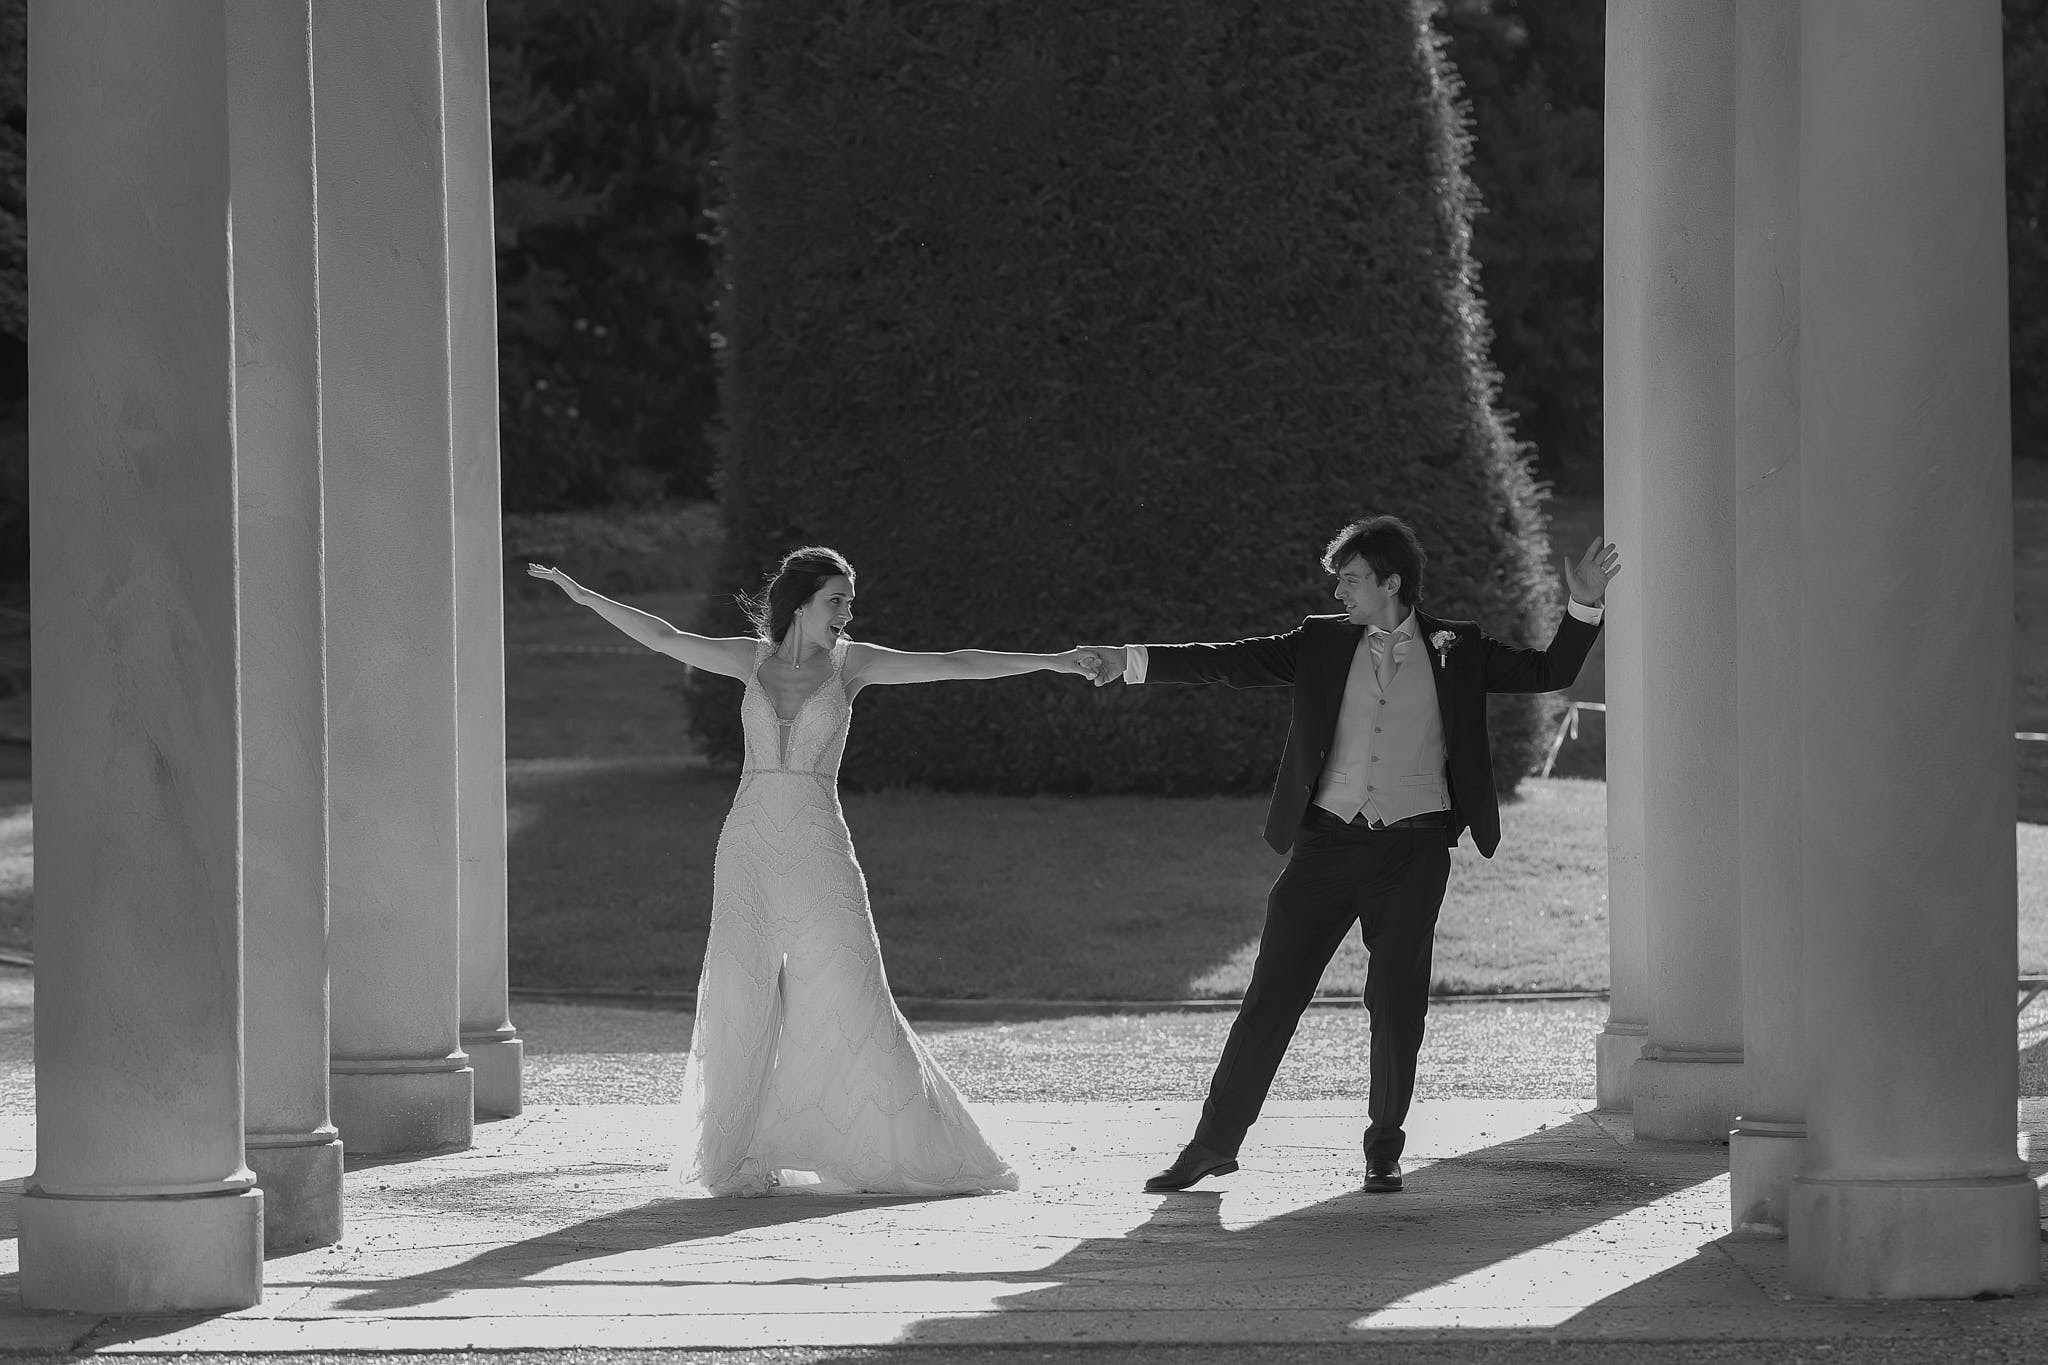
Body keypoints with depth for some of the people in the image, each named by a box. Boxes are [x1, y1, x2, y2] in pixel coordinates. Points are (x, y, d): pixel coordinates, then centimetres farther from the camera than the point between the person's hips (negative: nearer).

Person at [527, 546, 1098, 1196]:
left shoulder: (851, 662, 2)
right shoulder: (754, 659, 7)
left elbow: (954, 665, -4)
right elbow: (666, 638, 11)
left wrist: (1049, 661, -11)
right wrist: (583, 596, 9)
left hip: (819, 853, -2)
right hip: (748, 850, 2)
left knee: (851, 1007, -6)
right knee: (739, 1008, -1)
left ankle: (909, 1157, 2)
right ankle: (740, 1161, 11)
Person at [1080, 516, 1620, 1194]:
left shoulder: (1455, 649, 7)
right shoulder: (1323, 642, 8)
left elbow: (1548, 673, 10)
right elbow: (1231, 662, 4)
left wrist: (1583, 608, -4)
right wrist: (1131, 661, -3)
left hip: (1412, 851, -1)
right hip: (1329, 840, 1)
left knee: (1397, 1007, -1)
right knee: (1270, 996, 0)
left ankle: (1384, 1150, 15)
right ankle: (1214, 1144, 7)